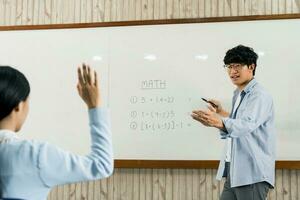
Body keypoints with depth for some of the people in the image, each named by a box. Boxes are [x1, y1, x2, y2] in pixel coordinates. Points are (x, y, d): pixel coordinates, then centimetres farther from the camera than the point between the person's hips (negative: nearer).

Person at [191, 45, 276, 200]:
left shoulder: (260, 96, -12)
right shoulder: (238, 94, 17)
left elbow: (247, 124, -33)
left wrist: (219, 122, -48)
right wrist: (222, 113, 23)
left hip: (253, 174, -9)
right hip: (234, 171, 9)